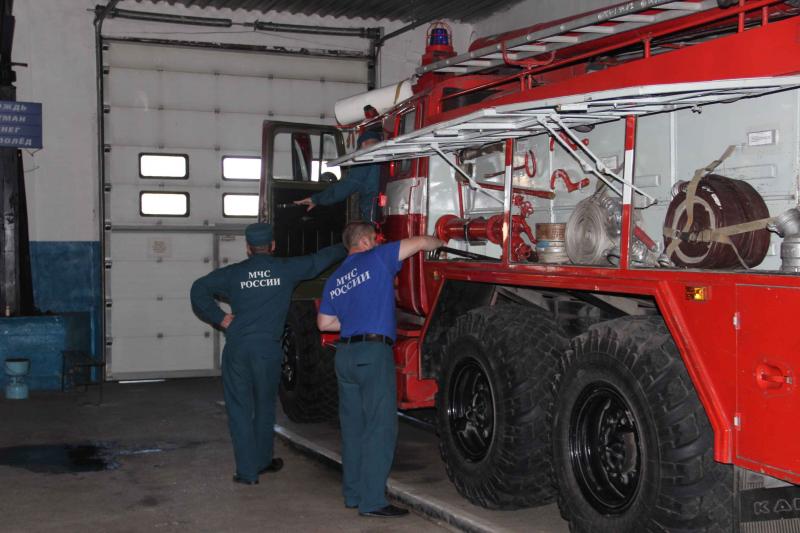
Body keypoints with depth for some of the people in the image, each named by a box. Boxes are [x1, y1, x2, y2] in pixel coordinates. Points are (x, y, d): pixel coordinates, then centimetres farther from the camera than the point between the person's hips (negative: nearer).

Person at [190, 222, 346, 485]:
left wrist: (220, 318, 6)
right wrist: (344, 249, 32)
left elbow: (199, 288, 2)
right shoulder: (286, 269, 3)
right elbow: (319, 260, 15)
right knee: (264, 406, 17)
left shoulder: (233, 273, 5)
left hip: (236, 347, 0)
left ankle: (247, 471, 5)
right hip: (268, 348, 0)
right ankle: (262, 461, 31)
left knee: (239, 408, 7)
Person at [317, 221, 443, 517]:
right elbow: (419, 242, 1)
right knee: (380, 429, -5)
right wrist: (441, 243, 21)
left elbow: (324, 323, 20)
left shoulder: (334, 279, 18)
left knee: (352, 427, 13)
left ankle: (353, 494, 20)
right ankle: (372, 501, -5)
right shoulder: (376, 259, -1)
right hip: (374, 354, -7)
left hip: (345, 354, 7)